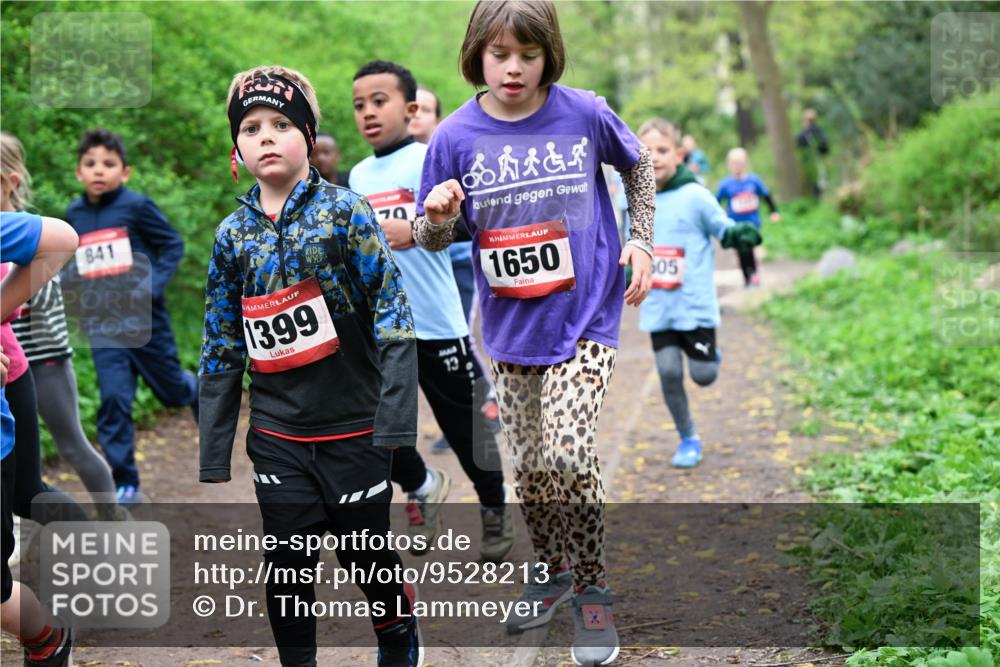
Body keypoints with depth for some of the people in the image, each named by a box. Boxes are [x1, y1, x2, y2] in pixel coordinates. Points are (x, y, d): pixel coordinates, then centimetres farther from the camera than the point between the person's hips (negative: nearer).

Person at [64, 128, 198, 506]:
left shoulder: (137, 206, -10)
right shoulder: (74, 215, 4)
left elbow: (173, 245, -5)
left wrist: (152, 285, -16)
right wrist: (74, 281, 2)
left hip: (144, 317, -2)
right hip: (103, 325, 3)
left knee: (172, 389, 14)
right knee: (113, 401, -5)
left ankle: (198, 393, 51)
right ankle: (125, 484, 3)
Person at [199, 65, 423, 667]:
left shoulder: (344, 211, -6)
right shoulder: (233, 234, 5)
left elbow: (393, 317, -10)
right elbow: (222, 350, 10)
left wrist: (395, 423, -17)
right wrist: (214, 457, 8)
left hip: (353, 431, -3)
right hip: (278, 437, 3)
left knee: (369, 556, 8)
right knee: (287, 567, 6)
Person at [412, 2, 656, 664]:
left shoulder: (584, 113, -8)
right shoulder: (456, 136, -6)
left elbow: (638, 166, 12)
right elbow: (433, 239, 2)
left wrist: (642, 242, 2)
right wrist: (438, 217, -21)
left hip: (586, 317, -3)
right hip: (511, 327, 3)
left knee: (568, 453, -17)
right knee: (530, 463, 13)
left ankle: (592, 590, 2)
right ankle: (552, 571, 37)